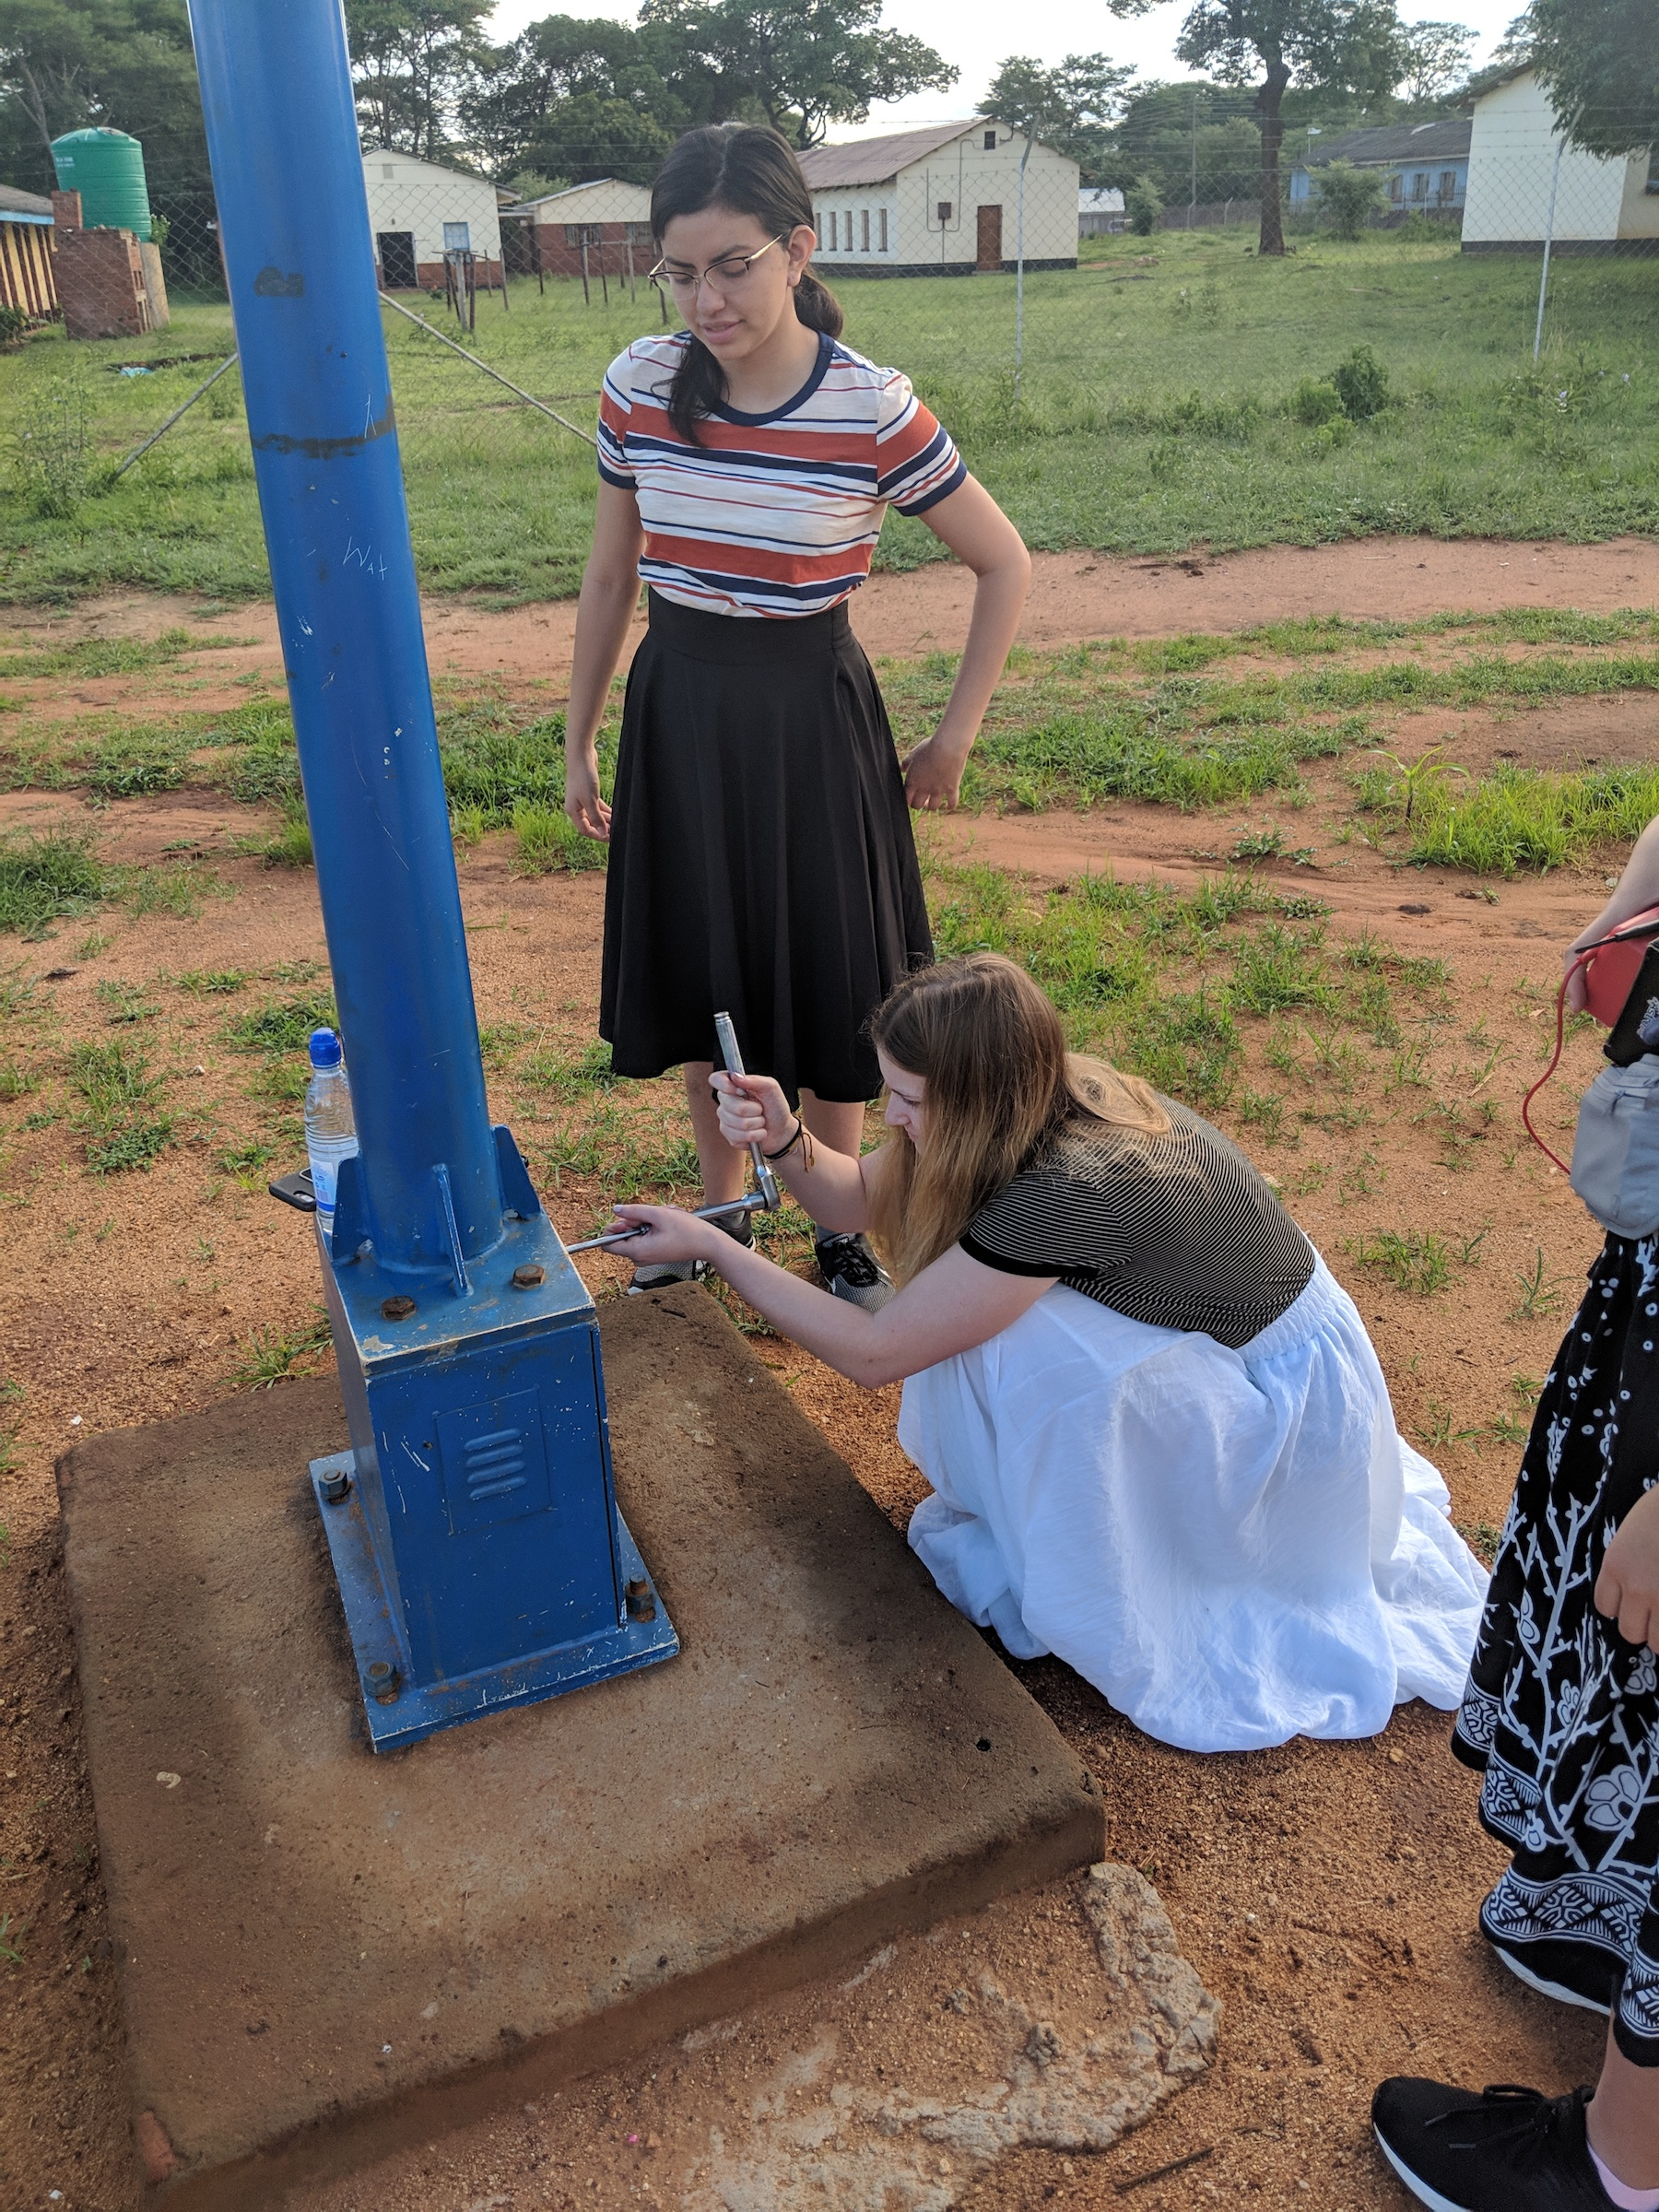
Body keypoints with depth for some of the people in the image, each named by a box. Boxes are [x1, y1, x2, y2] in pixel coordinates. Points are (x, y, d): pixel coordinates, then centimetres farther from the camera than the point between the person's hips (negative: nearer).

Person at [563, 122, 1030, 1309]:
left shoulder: (872, 409, -15)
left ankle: (837, 1224, 33)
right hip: (678, 711, 3)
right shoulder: (640, 385, -5)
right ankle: (721, 1210, 37)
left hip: (811, 719, -3)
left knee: (825, 981, 9)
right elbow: (610, 576, 7)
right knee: (703, 979, 15)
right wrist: (579, 743, 10)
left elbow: (1005, 565, -4)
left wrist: (955, 737, -3)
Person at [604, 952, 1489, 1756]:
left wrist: (710, 1245, -25)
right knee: (976, 1308, -6)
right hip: (1204, 1327, 8)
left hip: (1283, 1386, -8)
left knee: (1019, 1349, -25)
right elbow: (860, 1199, -2)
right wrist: (785, 1139, -22)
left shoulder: (1066, 1191, -37)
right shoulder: (1043, 1096, -14)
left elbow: (871, 1351, -29)